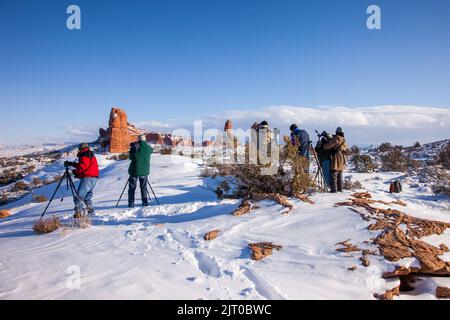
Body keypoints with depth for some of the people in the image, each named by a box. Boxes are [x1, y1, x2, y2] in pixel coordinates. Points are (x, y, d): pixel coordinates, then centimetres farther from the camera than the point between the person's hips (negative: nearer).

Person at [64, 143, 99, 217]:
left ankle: (79, 213, -15)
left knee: (79, 196, -9)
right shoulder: (91, 155, 21)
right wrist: (71, 163, 21)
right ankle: (91, 212, 18)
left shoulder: (84, 156, -8)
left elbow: (82, 167, -17)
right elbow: (81, 164, 25)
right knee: (88, 196, 19)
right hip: (94, 177, 10)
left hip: (87, 178, -10)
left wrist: (74, 171, 0)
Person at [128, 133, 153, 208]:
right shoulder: (148, 148, -2)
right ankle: (145, 202, 13)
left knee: (132, 187, 6)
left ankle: (131, 203, 4)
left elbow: (130, 157, 2)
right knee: (144, 187, 16)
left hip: (135, 170, -2)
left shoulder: (134, 146, -8)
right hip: (144, 171, 3)